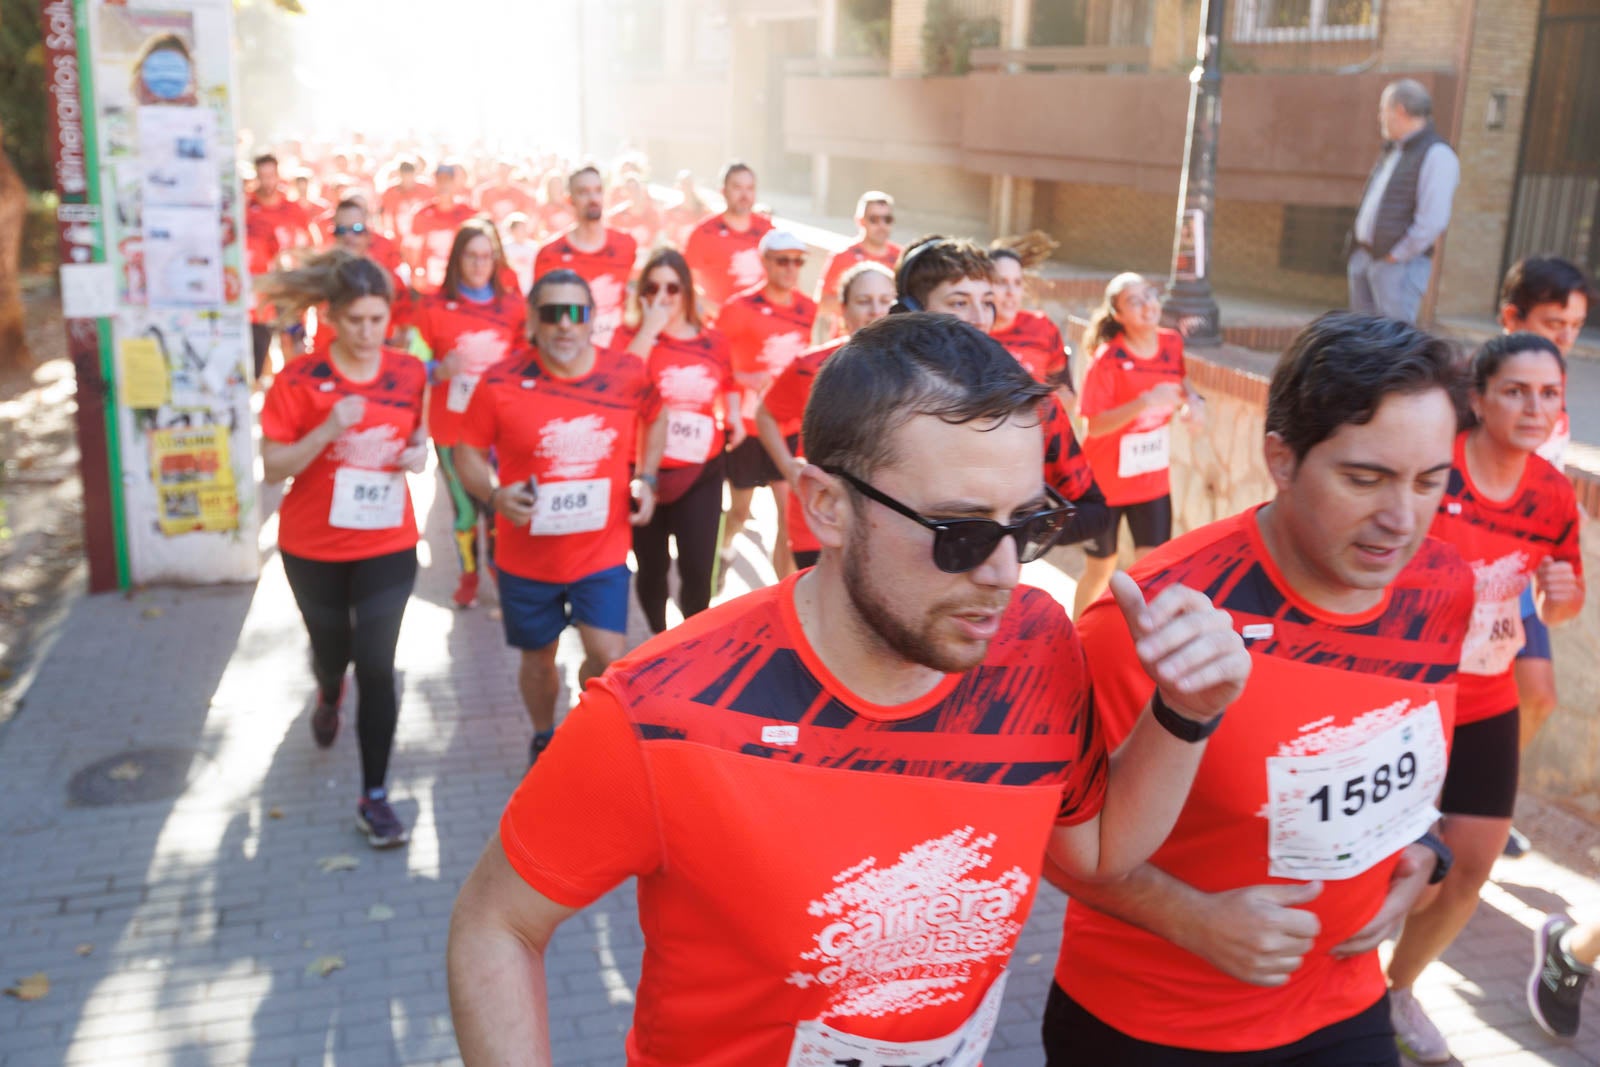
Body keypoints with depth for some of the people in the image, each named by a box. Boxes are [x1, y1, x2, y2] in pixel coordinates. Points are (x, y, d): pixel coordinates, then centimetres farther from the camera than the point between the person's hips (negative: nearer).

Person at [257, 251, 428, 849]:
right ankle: (329, 696, 60)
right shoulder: (300, 380, -13)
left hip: (387, 544, 0)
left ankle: (374, 797, 6)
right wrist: (330, 429, -27)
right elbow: (273, 468, -13)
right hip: (315, 547, 0)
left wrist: (418, 451, -8)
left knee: (376, 666, -5)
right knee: (332, 648, 21)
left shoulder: (410, 373, -4)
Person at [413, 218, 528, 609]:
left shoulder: (513, 306, 3)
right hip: (451, 428, 0)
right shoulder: (433, 306, -2)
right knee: (464, 508, 7)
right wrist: (440, 370, -19)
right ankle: (468, 576, 27)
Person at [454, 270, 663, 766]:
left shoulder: (628, 372, -8)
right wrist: (494, 494, -21)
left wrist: (646, 477, 1)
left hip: (603, 550, 1)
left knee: (609, 656, -6)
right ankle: (544, 739, 45)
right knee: (538, 657, 16)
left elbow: (655, 419, 14)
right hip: (527, 553, 0)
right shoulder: (501, 381, -14)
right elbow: (468, 451, -3)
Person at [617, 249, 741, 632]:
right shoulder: (631, 336, -4)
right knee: (652, 568, 13)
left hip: (701, 474, 1)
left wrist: (734, 417, 4)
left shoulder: (715, 341, 1)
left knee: (698, 569, -3)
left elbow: (728, 384, 23)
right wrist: (649, 328, -24)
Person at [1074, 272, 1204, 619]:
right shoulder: (1108, 359, -19)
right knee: (1100, 569, 11)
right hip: (1105, 483, -4)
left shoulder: (1172, 343, -5)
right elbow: (1093, 426, -22)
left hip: (1153, 482, 4)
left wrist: (1189, 398, -6)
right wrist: (1145, 402, -33)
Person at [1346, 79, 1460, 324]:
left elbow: (1433, 221, -20)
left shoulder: (1436, 154, -11)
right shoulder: (1392, 150, 19)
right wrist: (1357, 250, 14)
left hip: (1399, 265, -9)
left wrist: (1396, 256, -15)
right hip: (1363, 258, 9)